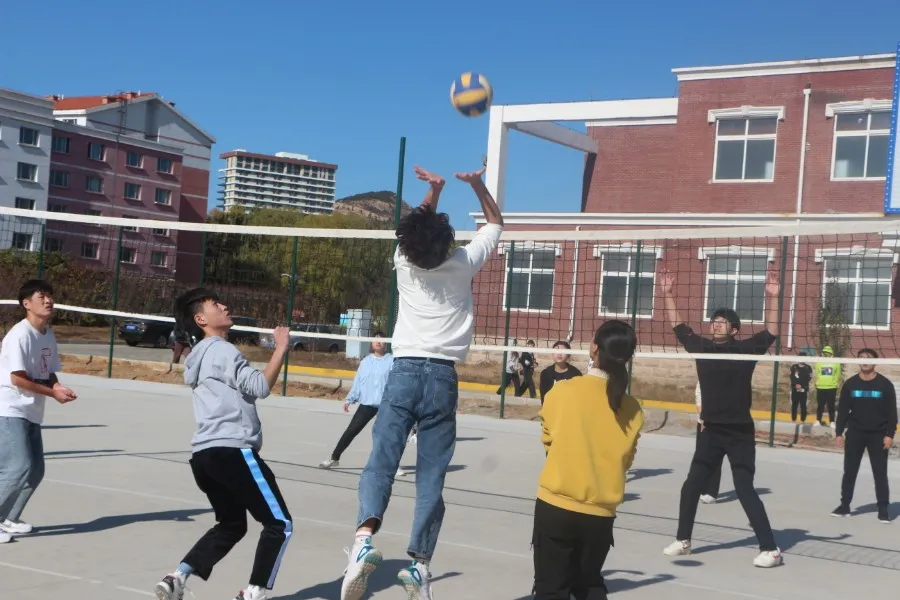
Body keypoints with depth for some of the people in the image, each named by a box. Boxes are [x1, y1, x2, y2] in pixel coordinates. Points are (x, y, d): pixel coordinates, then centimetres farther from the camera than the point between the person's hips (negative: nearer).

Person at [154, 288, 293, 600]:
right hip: (232, 450, -10)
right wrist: (280, 349, -9)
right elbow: (260, 387, -15)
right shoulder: (221, 350, -5)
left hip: (205, 453, 10)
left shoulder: (203, 354, 25)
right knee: (279, 523, 0)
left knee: (231, 525, 20)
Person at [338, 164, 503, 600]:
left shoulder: (404, 262, 4)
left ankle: (365, 537, -29)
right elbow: (495, 222, 19)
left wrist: (435, 189, 28)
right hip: (442, 377, 0)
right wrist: (477, 183, 24)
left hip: (404, 372, 1)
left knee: (380, 462, -6)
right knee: (431, 477, 2)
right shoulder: (462, 264, 0)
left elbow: (419, 228, 28)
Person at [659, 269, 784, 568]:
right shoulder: (702, 347, 5)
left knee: (745, 491, -5)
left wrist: (772, 297, -21)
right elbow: (678, 326, 13)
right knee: (691, 487, 10)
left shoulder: (745, 349, -5)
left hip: (740, 433, -5)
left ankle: (770, 549, 4)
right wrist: (669, 294, 9)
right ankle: (683, 540, 26)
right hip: (711, 431, 5)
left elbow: (771, 332, -12)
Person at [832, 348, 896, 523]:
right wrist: (839, 432, -1)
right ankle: (845, 505, 16)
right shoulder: (850, 384, 1)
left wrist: (890, 434, -9)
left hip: (878, 435, -2)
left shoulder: (885, 384, -4)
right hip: (855, 434, 2)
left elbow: (892, 412, -3)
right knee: (849, 471, 7)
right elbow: (842, 410, 4)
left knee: (880, 473, 1)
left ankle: (883, 509, 6)